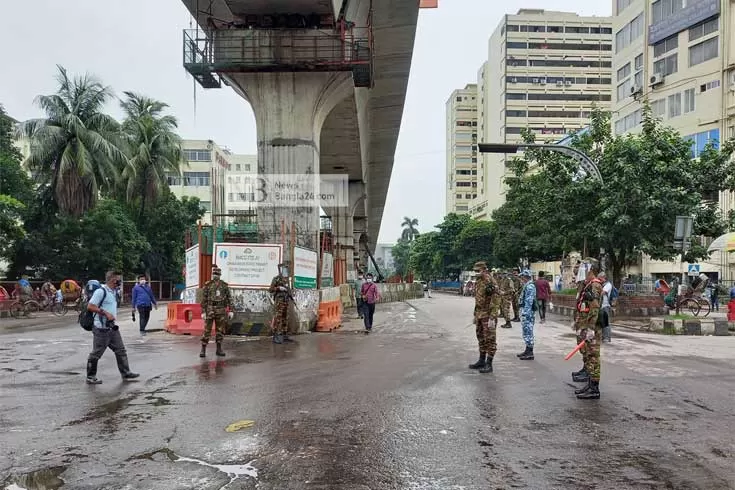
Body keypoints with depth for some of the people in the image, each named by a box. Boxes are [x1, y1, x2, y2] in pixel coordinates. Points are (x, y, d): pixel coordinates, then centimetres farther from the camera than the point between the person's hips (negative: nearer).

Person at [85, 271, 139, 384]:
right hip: (102, 329, -9)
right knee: (96, 353, 2)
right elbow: (90, 307, -19)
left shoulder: (113, 292, 13)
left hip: (112, 327, 9)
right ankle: (90, 377, 13)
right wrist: (106, 313, -21)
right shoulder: (101, 291, -15)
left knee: (120, 350, 10)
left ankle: (125, 373, 16)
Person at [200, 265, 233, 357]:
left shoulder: (224, 285, 5)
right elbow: (203, 299, -2)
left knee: (220, 330, 5)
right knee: (207, 330, -4)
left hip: (221, 311, 2)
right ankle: (203, 350, 1)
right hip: (210, 310, -2)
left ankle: (219, 349, 15)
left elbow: (229, 298, 6)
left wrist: (230, 311, -1)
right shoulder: (207, 285, -1)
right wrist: (203, 312, -9)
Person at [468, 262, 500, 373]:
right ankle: (482, 361, 27)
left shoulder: (491, 283, -17)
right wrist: (475, 315, 20)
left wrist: (492, 318, -23)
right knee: (481, 338, 16)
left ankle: (489, 364, 3)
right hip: (479, 315, 9)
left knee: (490, 339, -2)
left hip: (488, 316, -9)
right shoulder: (478, 282, 11)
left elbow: (495, 301, -20)